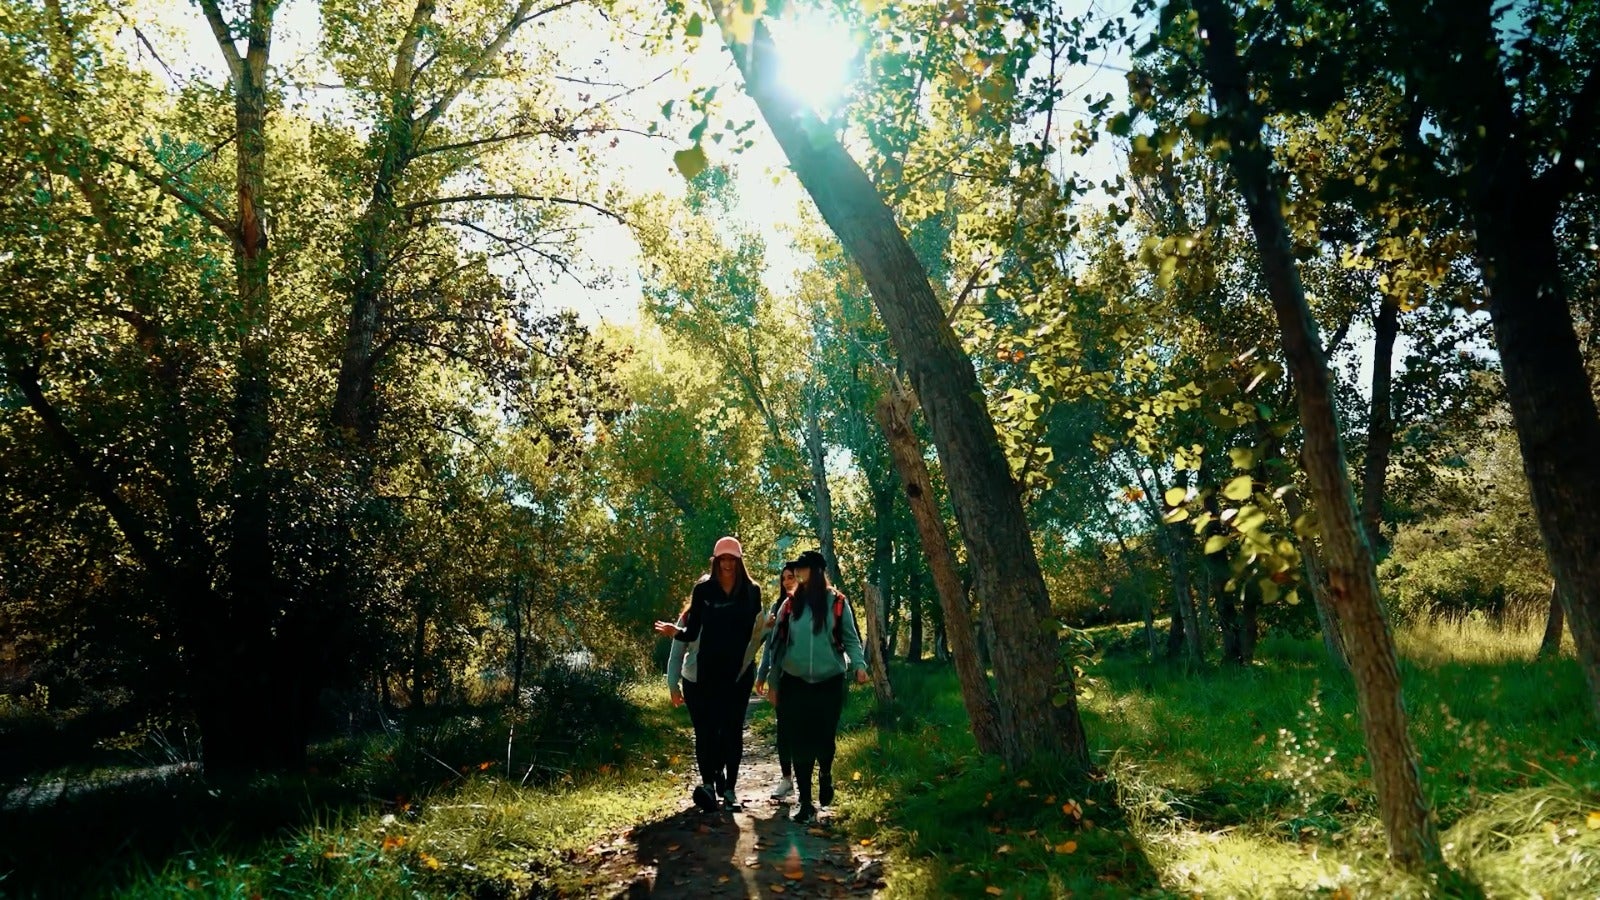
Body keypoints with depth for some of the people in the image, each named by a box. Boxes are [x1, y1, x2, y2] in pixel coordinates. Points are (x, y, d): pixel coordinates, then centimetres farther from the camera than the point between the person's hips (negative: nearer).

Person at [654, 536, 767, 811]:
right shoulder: (703, 590, 0)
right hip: (708, 669, -1)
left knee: (733, 728, 5)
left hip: (740, 669, 1)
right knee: (707, 726, -7)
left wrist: (768, 628, -13)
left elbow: (756, 631, 7)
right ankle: (708, 782, -3)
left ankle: (729, 787, 12)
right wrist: (676, 631, -19)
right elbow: (692, 632, 0)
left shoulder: (752, 591, 2)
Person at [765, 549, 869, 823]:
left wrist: (859, 664, -18)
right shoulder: (790, 605, 3)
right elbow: (779, 644, 7)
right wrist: (773, 682, 7)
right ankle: (805, 802, 13)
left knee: (825, 738, 3)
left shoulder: (837, 603, -2)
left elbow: (850, 639, 0)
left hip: (829, 683, -1)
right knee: (800, 743, 1)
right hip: (795, 683, 2)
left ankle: (825, 774, 37)